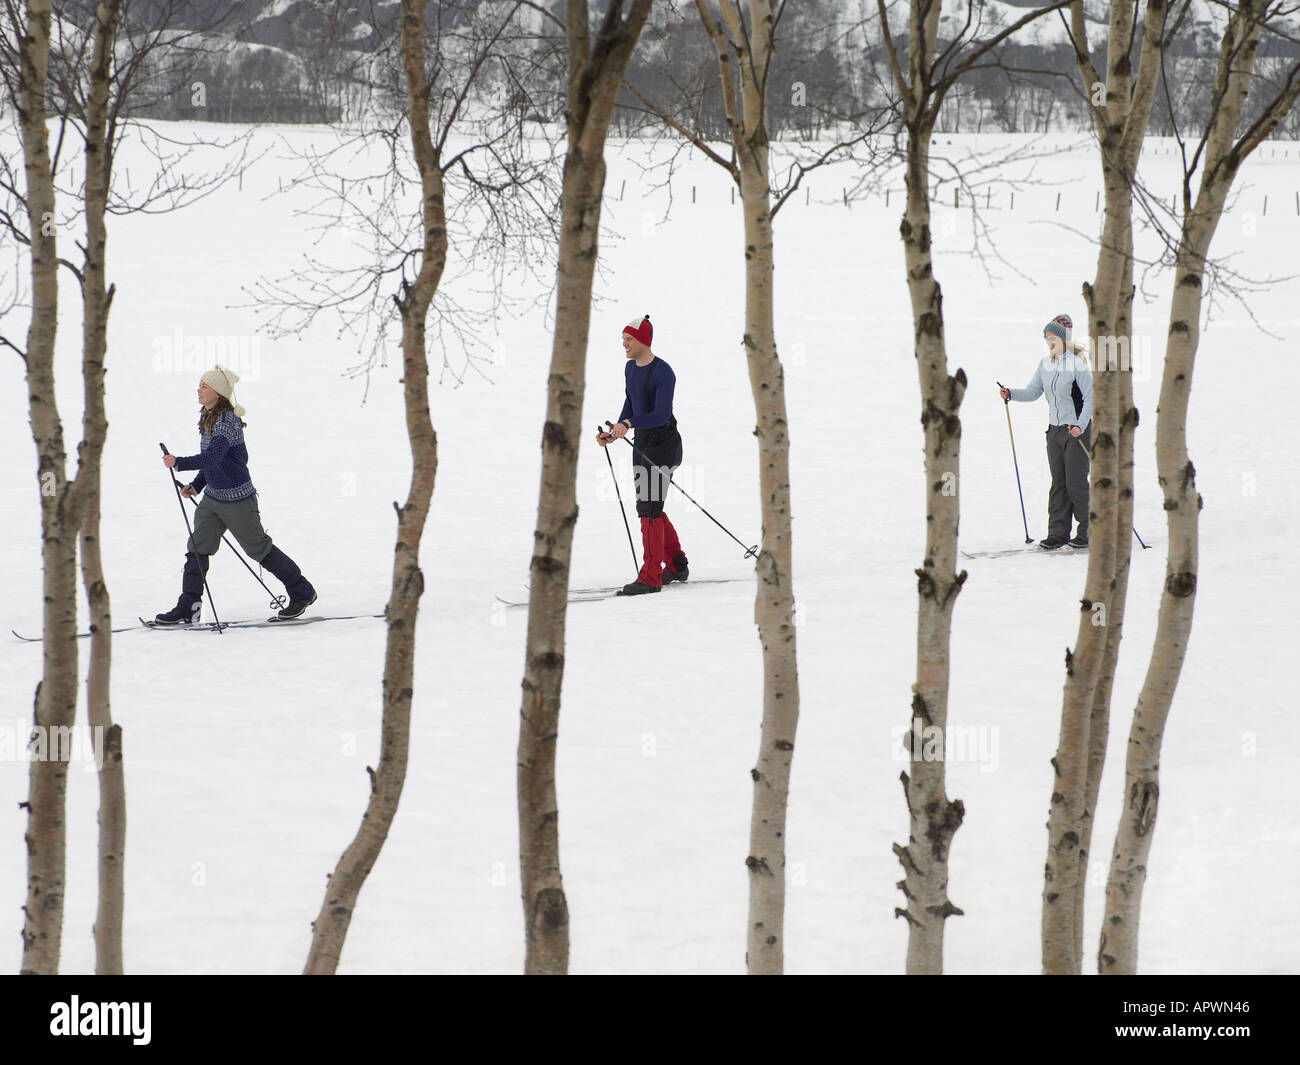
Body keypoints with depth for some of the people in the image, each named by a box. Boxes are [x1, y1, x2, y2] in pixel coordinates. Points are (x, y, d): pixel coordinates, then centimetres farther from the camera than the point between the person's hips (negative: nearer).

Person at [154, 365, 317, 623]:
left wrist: (179, 463, -33)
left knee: (259, 548, 4)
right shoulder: (208, 418, 8)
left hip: (237, 499, -9)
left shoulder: (227, 421, -22)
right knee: (197, 548, 2)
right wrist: (196, 485, 10)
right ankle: (188, 609, 4)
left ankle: (302, 592, 19)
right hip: (212, 497, 9)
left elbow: (212, 457, -32)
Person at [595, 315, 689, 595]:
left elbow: (662, 414, -27)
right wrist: (615, 434, 6)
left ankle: (650, 577, -11)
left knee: (649, 508, -13)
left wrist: (627, 424, -39)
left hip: (664, 444, -10)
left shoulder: (663, 373, -19)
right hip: (642, 443, 10)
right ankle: (676, 566, 30)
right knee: (649, 507, 16)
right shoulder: (631, 367, 9)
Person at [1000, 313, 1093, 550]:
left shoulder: (1077, 364, -13)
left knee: (1075, 482, -5)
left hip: (1077, 430, -6)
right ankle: (1058, 533, 7)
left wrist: (1080, 426, -22)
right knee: (1058, 483, 5)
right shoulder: (1046, 363, 8)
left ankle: (1088, 531, 7)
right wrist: (1011, 394, -9)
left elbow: (1090, 399, -12)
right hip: (1055, 430, 6)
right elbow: (1033, 391, 9)